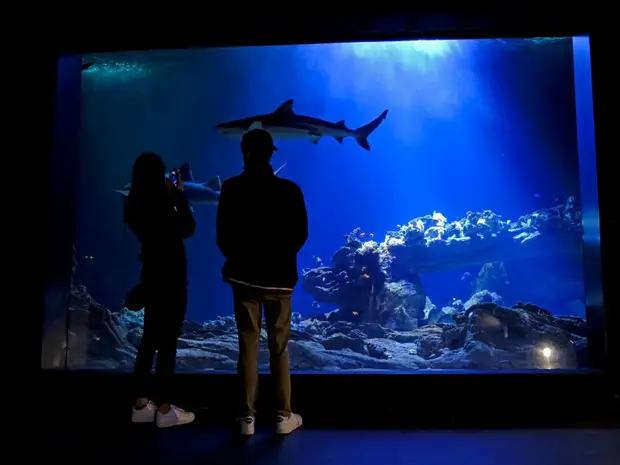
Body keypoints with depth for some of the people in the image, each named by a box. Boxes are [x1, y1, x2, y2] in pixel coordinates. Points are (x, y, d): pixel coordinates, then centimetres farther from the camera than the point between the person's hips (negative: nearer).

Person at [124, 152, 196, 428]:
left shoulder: (136, 205, 4)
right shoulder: (160, 203, -20)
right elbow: (187, 228, -9)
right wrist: (179, 195, -3)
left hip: (152, 275, 8)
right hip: (170, 278, -8)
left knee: (150, 339, 15)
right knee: (167, 342, -1)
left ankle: (142, 405, 22)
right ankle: (164, 409, 8)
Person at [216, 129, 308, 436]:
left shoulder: (232, 189, -5)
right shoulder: (289, 190, -8)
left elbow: (223, 235, -1)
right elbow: (300, 234, -3)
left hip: (244, 275, 1)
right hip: (278, 277, 0)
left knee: (248, 346, 8)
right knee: (279, 347, 9)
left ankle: (247, 416, 15)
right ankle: (284, 416, 16)